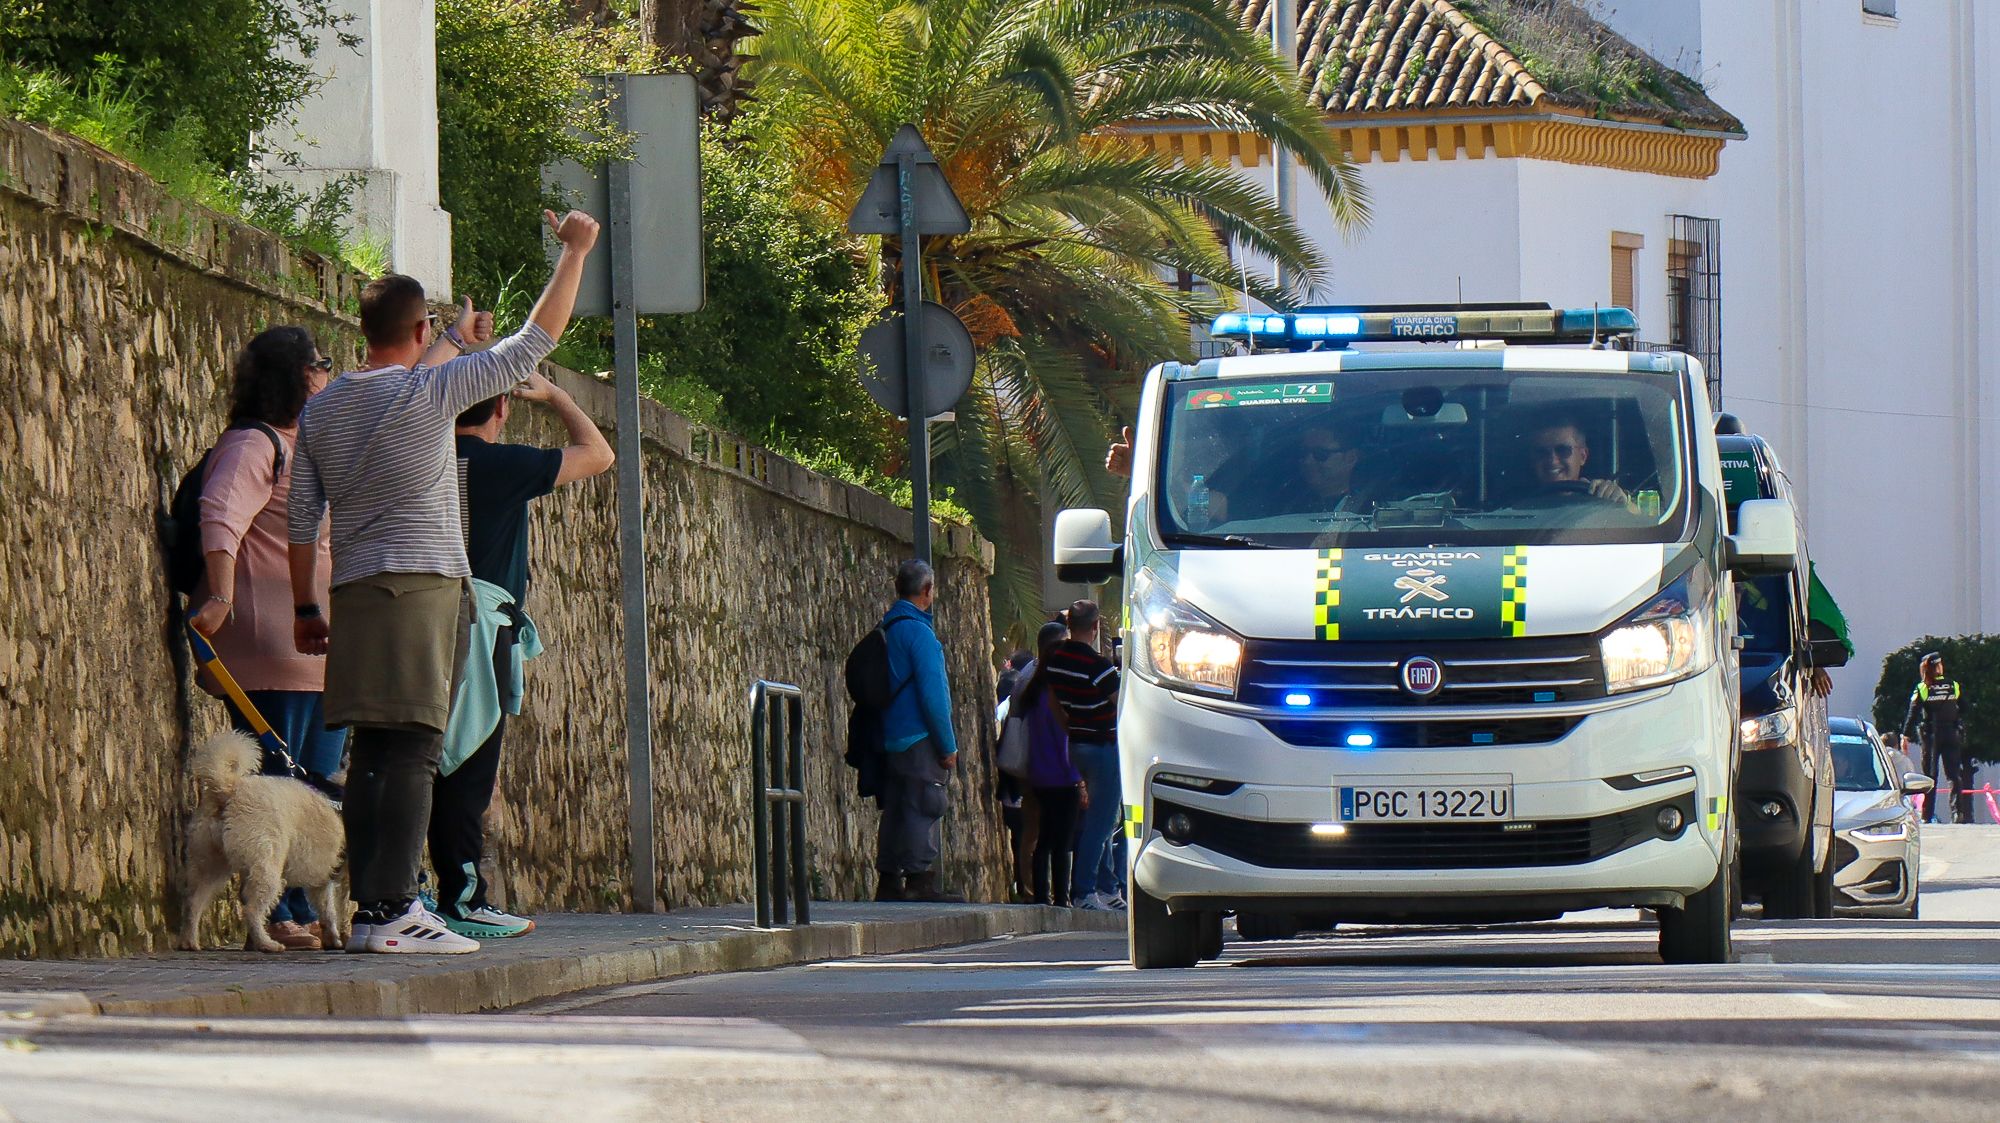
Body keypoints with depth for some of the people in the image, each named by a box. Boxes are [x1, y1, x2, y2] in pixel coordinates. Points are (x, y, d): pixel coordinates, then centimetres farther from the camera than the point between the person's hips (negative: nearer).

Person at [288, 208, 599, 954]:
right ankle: (390, 910, -17)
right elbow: (535, 342, -2)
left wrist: (305, 606, 21)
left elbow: (302, 520, 14)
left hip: (352, 590, 6)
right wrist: (574, 252, 8)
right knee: (412, 752, -9)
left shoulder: (323, 408, 12)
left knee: (370, 753, 6)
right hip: (425, 585, -6)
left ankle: (372, 905, 4)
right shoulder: (431, 390, -4)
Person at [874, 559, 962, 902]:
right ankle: (920, 880, -11)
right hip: (920, 739, -9)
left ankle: (889, 880, 11)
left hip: (891, 741, 9)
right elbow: (933, 694, -17)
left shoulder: (887, 628, 14)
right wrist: (948, 746, -11)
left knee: (895, 809, 10)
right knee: (923, 810, -8)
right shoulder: (919, 632, -13)